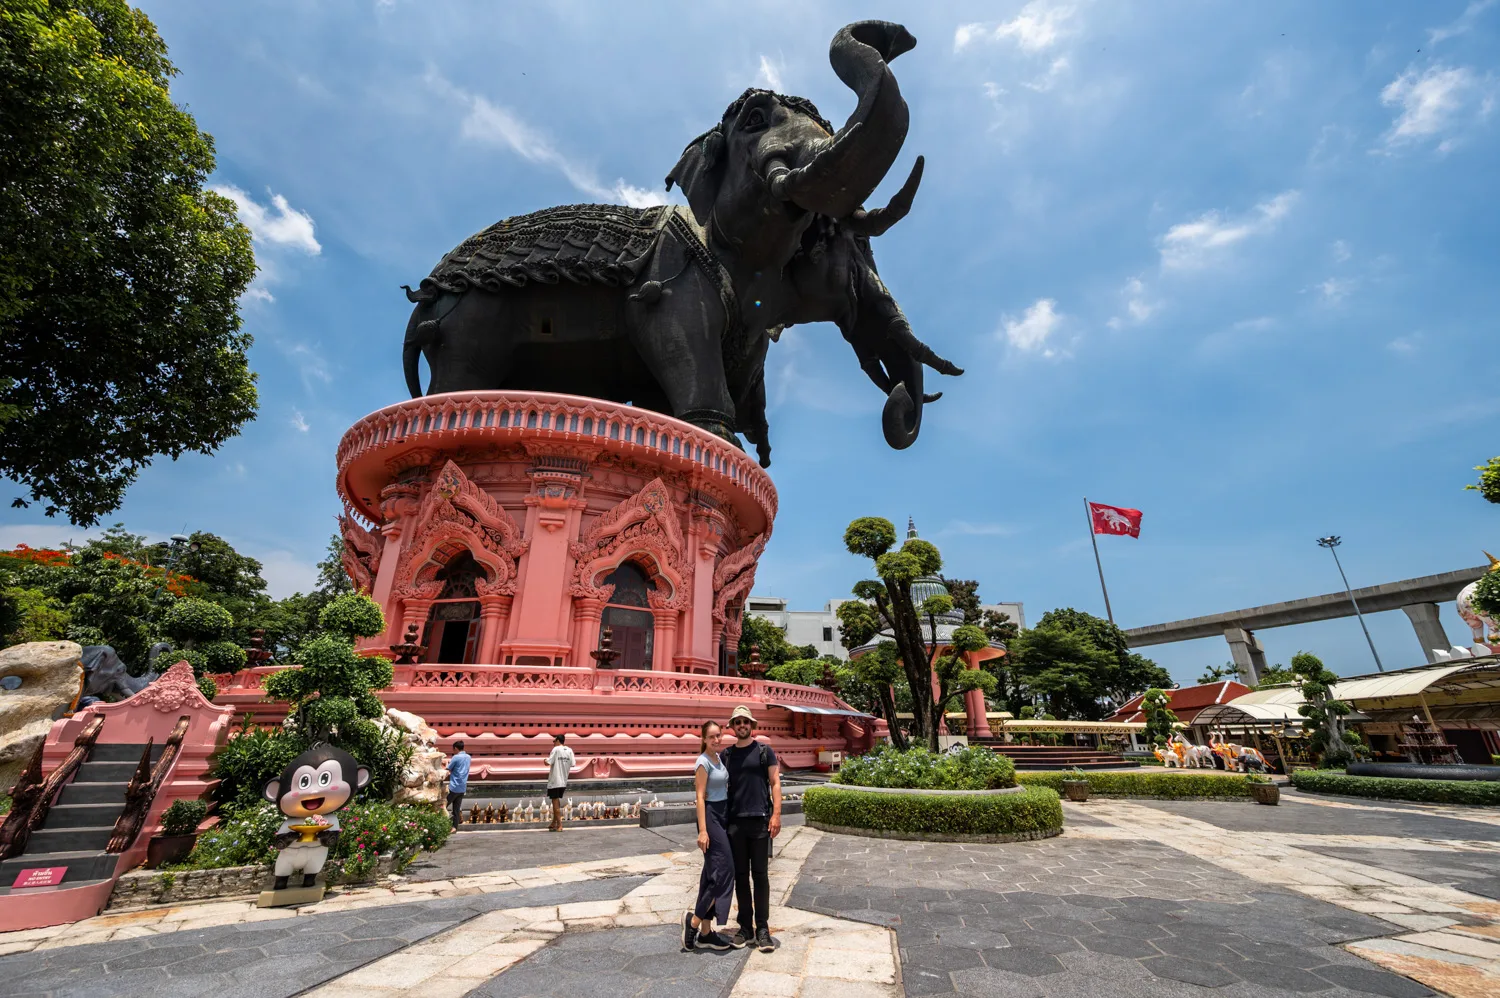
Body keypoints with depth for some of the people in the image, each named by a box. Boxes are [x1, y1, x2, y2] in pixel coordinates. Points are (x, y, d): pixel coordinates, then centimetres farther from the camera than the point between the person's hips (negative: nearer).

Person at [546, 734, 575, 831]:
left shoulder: (556, 749, -11)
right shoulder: (569, 750, 4)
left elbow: (548, 763, -17)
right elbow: (572, 764, 2)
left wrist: (545, 760, 4)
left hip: (554, 781, -6)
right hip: (563, 781, 6)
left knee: (555, 802, 1)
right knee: (557, 801, 19)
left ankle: (559, 825, 1)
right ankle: (554, 823, 27)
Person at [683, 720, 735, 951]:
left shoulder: (720, 758, 10)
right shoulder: (703, 762, -14)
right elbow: (700, 797, -16)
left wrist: (729, 818, 16)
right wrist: (702, 830, -20)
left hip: (724, 816, 8)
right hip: (711, 816, -8)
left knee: (713, 872, 10)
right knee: (725, 869, -10)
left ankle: (706, 932, 17)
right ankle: (694, 919, 3)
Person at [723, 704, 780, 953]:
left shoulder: (764, 751, 1)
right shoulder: (726, 755, 8)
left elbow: (775, 783, -2)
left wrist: (776, 814, -11)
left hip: (760, 820, -3)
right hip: (734, 822, 3)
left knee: (760, 875, 3)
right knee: (740, 876, 10)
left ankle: (762, 928, 15)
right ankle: (745, 927, 21)